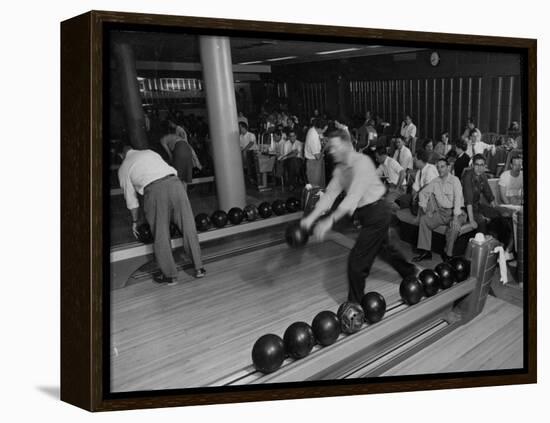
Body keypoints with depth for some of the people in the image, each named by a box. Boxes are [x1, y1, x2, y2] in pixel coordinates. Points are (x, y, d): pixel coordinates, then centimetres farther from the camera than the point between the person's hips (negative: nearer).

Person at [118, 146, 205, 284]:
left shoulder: (123, 168, 23)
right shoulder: (149, 152, 30)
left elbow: (130, 197, 23)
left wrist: (135, 221, 34)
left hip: (154, 190, -3)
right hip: (175, 182, 3)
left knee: (160, 235, 10)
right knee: (188, 228, 11)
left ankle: (170, 275, 17)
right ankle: (198, 268, 18)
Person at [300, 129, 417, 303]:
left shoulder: (361, 162, -25)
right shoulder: (340, 168, 2)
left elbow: (354, 196, -34)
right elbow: (330, 194, -1)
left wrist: (330, 220, -42)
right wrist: (311, 217, -14)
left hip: (376, 212, -10)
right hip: (368, 214, 10)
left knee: (356, 260, -7)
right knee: (383, 248, 30)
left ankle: (354, 305, 8)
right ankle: (410, 272, 56)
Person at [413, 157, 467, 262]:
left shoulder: (454, 180, -9)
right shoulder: (435, 182, 8)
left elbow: (458, 198, -21)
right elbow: (423, 193, 18)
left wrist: (455, 217, -32)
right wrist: (423, 205, -2)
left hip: (454, 212, -5)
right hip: (441, 212, 6)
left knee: (455, 226, -35)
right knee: (424, 219, -12)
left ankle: (447, 254, -20)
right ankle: (425, 251, -9)